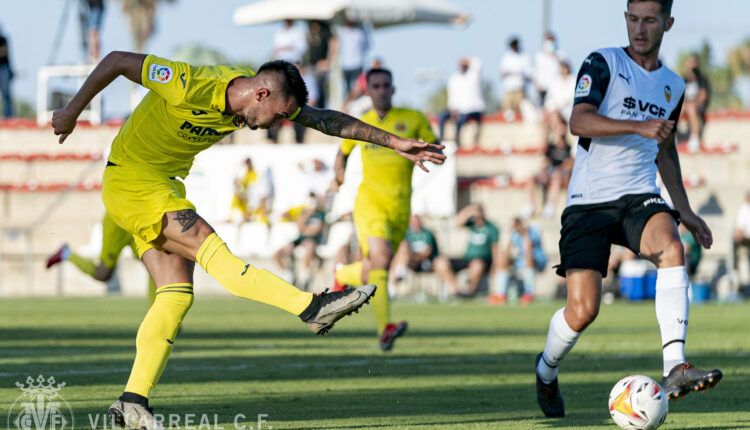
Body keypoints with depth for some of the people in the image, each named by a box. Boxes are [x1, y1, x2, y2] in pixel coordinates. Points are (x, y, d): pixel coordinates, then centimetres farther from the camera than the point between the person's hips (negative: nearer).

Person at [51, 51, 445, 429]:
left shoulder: (267, 95, -5)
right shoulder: (191, 87, -27)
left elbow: (327, 120, 2)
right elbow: (117, 61, -19)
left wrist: (394, 142, -2)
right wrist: (72, 111, -11)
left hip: (166, 183, 8)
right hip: (130, 180, -8)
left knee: (176, 294, -3)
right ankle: (312, 308, -25)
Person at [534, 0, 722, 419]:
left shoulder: (673, 85, 15)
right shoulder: (603, 64, -2)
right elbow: (579, 121, -18)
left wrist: (685, 210, 26)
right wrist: (639, 127, -30)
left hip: (639, 196, 4)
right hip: (590, 201, -3)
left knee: (672, 247, -31)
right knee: (583, 309, -12)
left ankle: (676, 369, -40)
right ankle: (546, 372, 23)